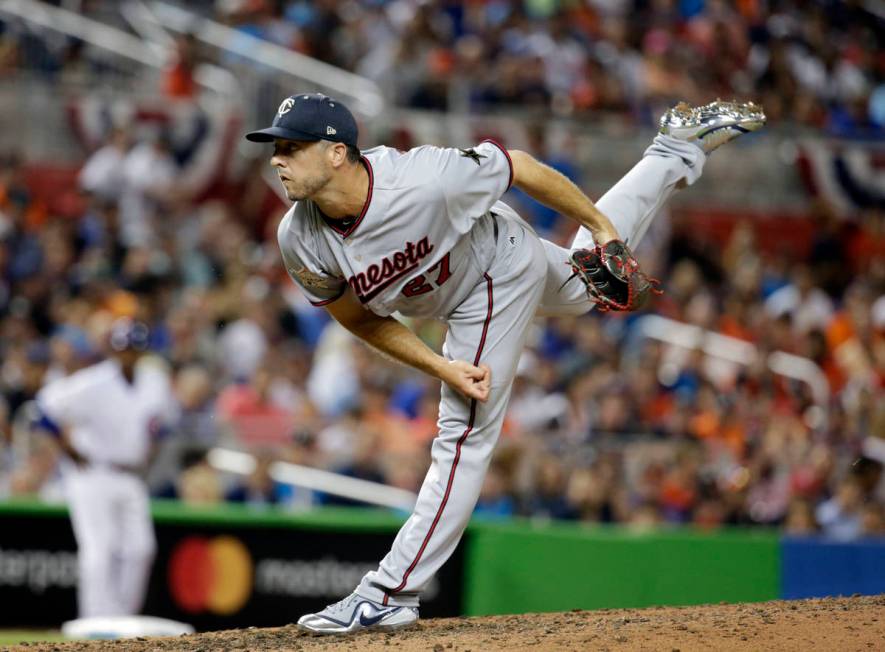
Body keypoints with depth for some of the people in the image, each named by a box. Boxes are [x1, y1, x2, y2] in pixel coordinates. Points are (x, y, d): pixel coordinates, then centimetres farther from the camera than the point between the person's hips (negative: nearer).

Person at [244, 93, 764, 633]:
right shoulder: (300, 241, -27)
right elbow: (356, 317, -10)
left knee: (464, 434, -6)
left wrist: (600, 227, -15)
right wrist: (442, 367, -20)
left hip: (498, 275, -6)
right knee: (584, 288, 32)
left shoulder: (422, 181, -44)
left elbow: (518, 167, -28)